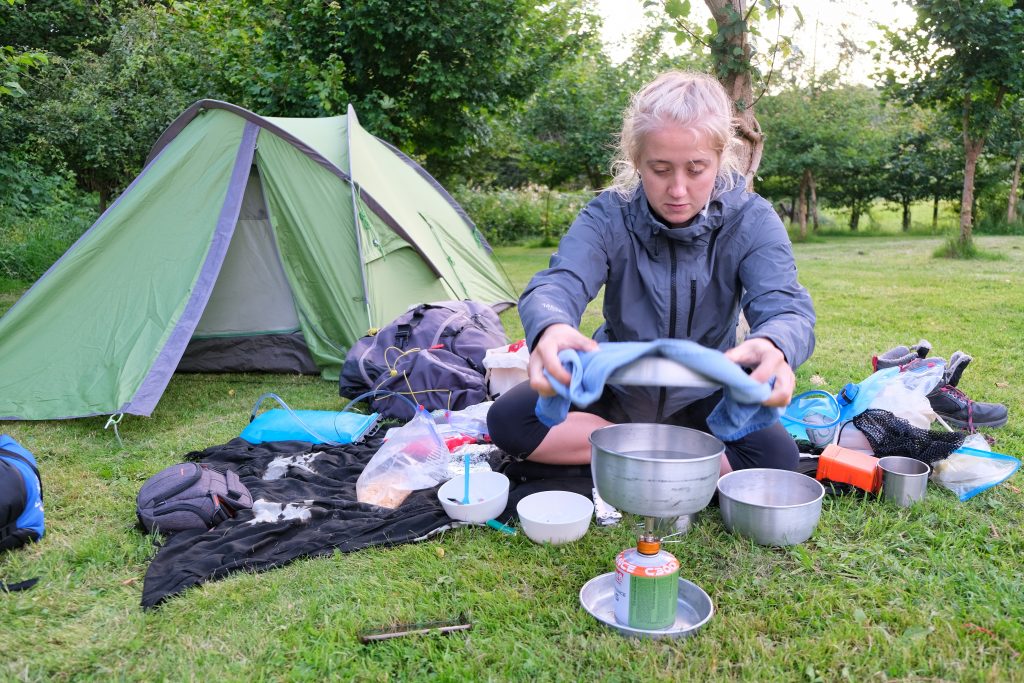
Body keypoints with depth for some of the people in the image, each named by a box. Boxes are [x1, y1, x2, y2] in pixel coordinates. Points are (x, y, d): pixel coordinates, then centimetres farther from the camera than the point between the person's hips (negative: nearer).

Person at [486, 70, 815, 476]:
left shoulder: (751, 221, -16)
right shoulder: (607, 217, -16)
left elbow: (785, 304, -28)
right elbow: (556, 285, -32)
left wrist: (773, 347, -55)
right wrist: (551, 330, -59)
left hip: (703, 397, 0)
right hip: (618, 391, 1)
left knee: (776, 457, -29)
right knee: (508, 420, -21)